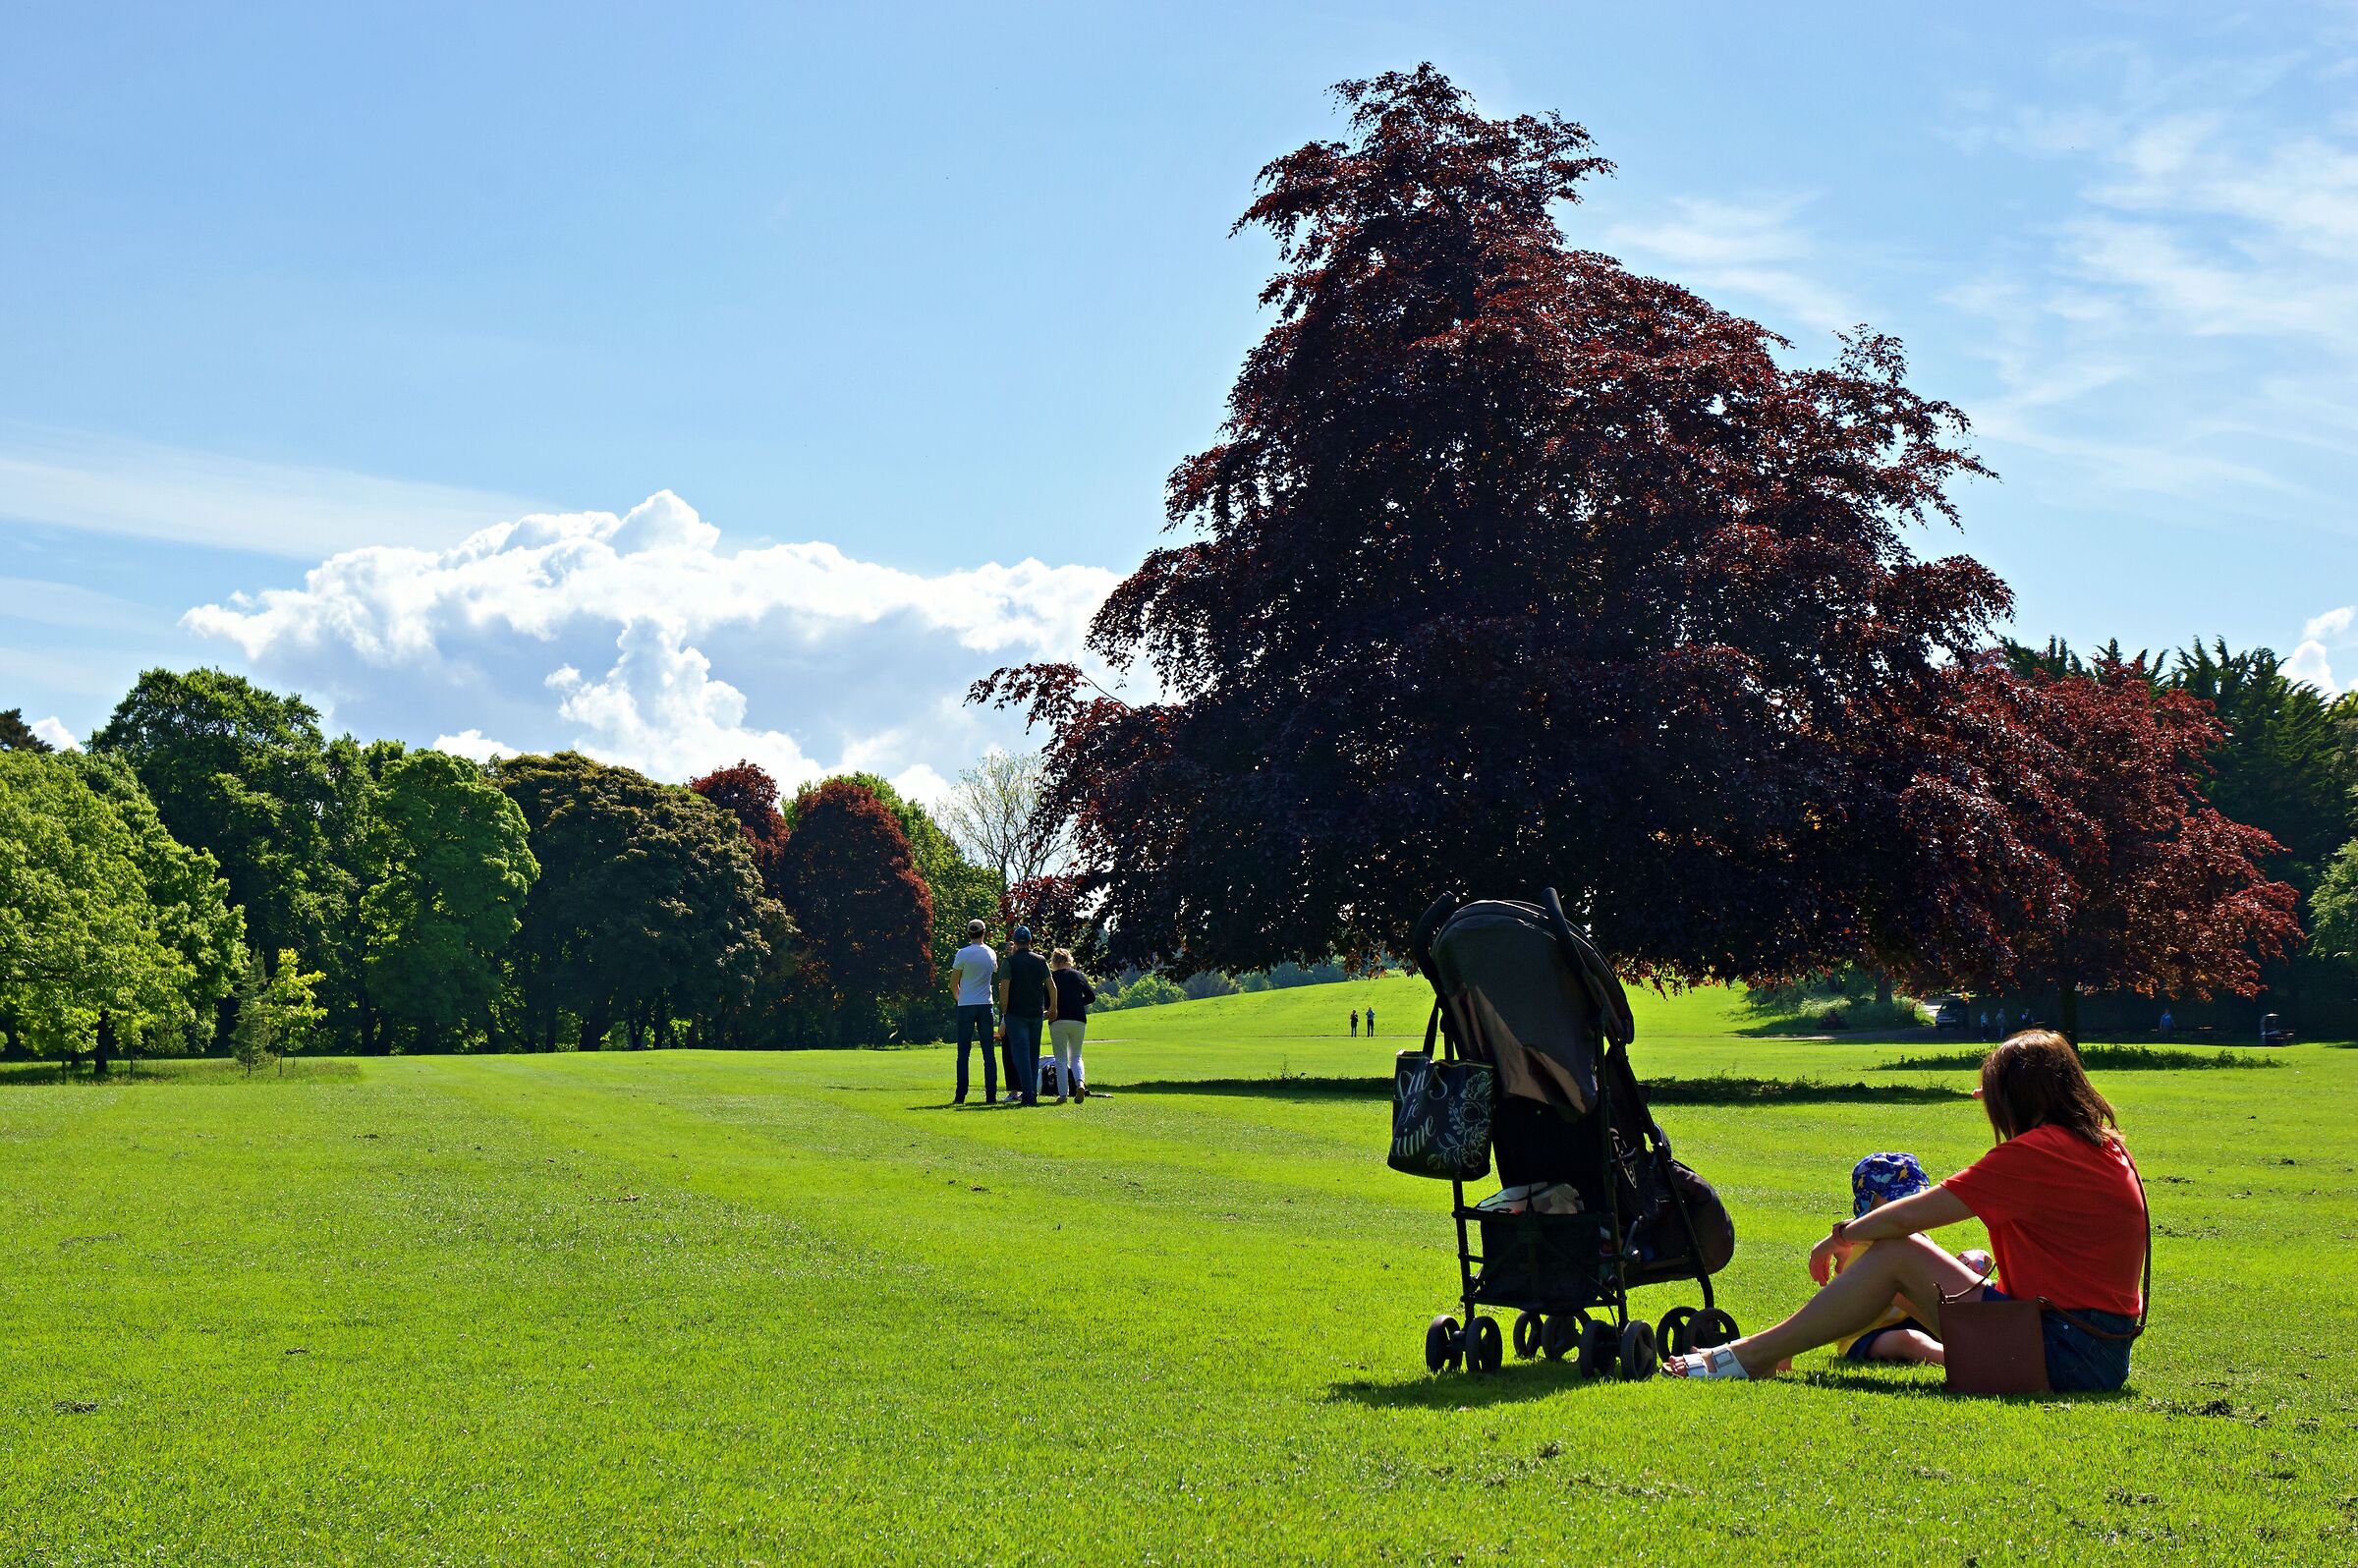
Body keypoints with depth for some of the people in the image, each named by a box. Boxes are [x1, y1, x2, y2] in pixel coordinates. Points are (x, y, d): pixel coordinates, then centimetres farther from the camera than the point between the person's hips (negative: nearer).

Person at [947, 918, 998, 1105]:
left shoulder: (963, 954, -9)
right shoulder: (991, 954, 4)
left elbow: (953, 984, -2)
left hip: (966, 1006, -3)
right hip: (986, 1006, 3)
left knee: (963, 1053, 0)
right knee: (989, 1053, 5)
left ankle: (960, 1097, -4)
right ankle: (991, 1095, 2)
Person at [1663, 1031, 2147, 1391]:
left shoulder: (2036, 1153, -15)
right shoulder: (2104, 1146, 11)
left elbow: (1905, 1218, -12)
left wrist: (1839, 1236, 5)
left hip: (2064, 1355, -9)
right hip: (2105, 1355, 9)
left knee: (1895, 1254, -5)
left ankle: (1753, 1356, 0)